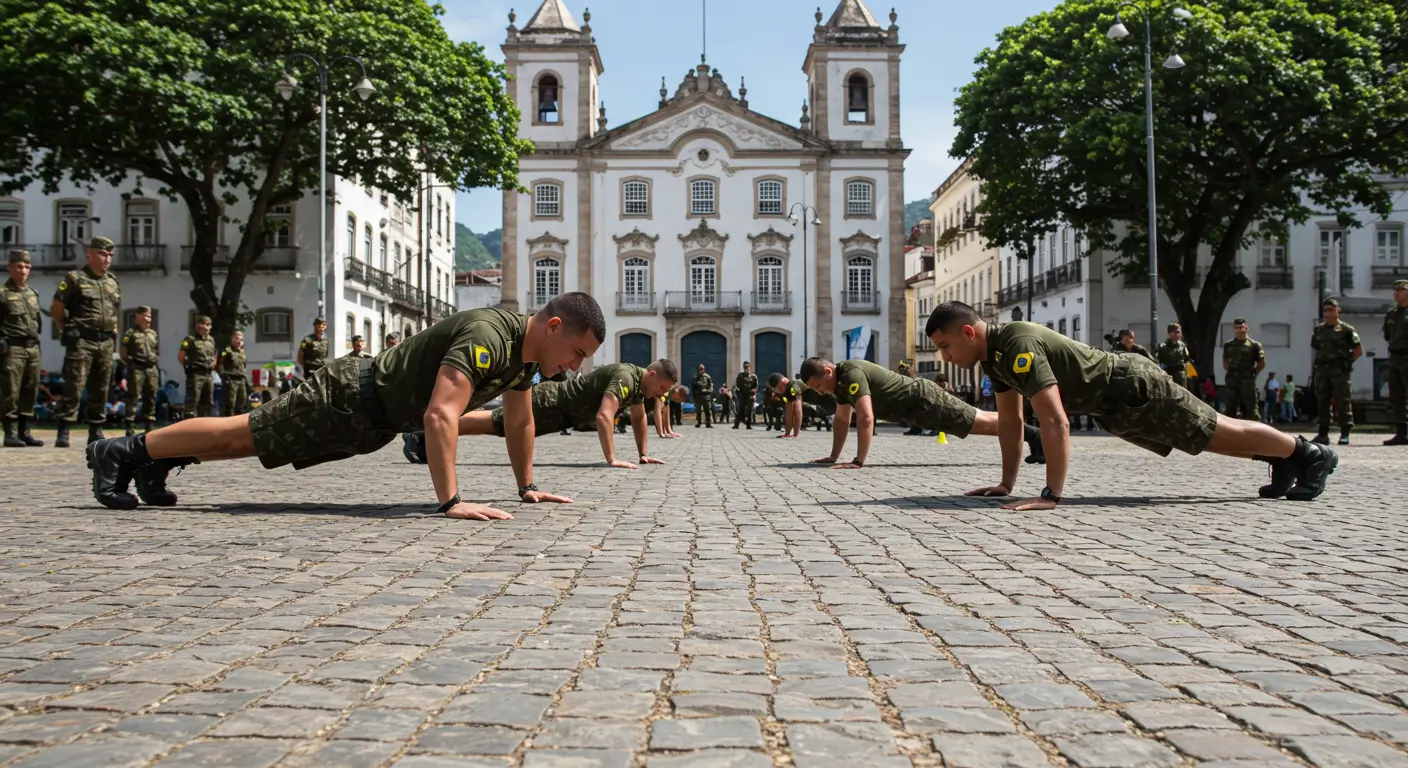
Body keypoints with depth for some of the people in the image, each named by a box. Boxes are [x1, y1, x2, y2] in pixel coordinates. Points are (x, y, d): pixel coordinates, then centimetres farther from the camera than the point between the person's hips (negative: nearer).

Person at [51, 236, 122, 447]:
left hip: (106, 343, 6)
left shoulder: (113, 283, 15)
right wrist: (68, 331, 2)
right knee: (73, 387, -10)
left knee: (100, 390, 8)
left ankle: (96, 432, 14)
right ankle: (63, 432, -10)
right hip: (81, 342, -6)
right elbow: (55, 308, -1)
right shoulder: (75, 278, -2)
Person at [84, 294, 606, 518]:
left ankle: (157, 462, 37)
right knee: (240, 436, 4)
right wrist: (450, 502, -46)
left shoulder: (526, 351, -4)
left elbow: (519, 419, 12)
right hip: (352, 398, -9)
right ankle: (123, 451, 19)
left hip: (375, 419, 9)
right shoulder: (487, 337, -34)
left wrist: (527, 487, 14)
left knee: (250, 437, 22)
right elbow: (439, 415, -44)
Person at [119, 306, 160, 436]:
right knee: (133, 397, -9)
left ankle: (148, 424, 13)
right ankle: (128, 425, -9)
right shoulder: (131, 333, -2)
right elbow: (122, 351, -1)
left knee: (150, 398, 7)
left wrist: (154, 361, 15)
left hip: (152, 369, 6)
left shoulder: (154, 334, 15)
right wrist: (129, 363, 2)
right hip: (136, 369, -6)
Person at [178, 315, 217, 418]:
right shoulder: (191, 339, -7)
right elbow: (180, 357, -10)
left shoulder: (211, 340, 14)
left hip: (208, 375, 7)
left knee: (207, 402, 12)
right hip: (195, 375, -7)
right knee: (192, 402, -10)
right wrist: (189, 367, -3)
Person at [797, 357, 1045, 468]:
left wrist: (859, 461, -36)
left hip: (923, 399, -9)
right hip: (915, 404, 9)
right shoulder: (841, 380, 4)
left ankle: (1032, 434, 11)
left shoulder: (852, 374, -27)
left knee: (982, 423, 0)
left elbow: (866, 418, -36)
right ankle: (1028, 434, 31)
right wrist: (833, 456, 13)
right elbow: (843, 419, 15)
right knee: (981, 421, 19)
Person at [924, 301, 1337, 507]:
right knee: (1212, 435, 24)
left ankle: (1310, 454, 26)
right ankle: (1284, 460, 42)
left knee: (1220, 434, 7)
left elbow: (1055, 420, -41)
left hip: (1133, 388, -9)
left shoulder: (1018, 345, -33)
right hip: (1112, 406, 9)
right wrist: (1006, 483, 7)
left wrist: (1051, 494, -41)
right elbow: (1010, 420, 7)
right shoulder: (993, 355, -3)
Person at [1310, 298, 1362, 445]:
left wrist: (1346, 362, -2)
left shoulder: (1346, 329, -1)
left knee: (1342, 402, -6)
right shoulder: (1318, 330, 12)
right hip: (1322, 370, 5)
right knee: (1323, 402, 6)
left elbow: (1359, 350, 1)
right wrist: (1316, 366, 10)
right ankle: (1323, 433, 10)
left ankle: (1345, 433, -4)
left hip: (1339, 371, -5)